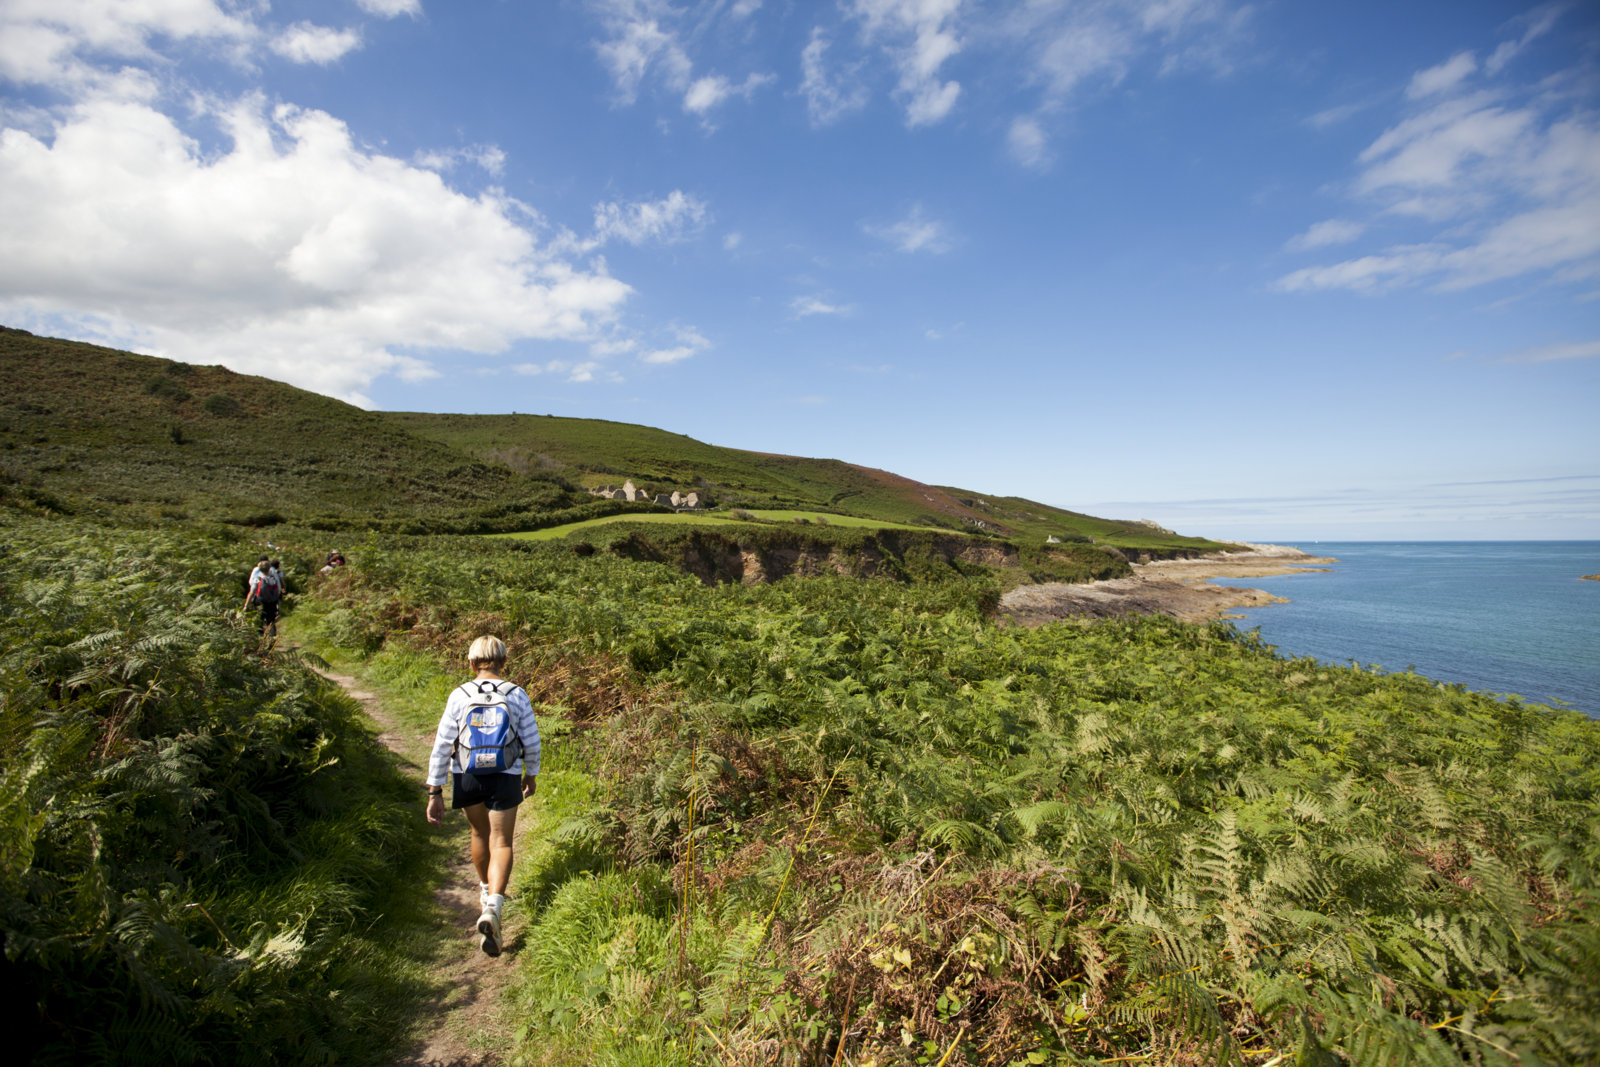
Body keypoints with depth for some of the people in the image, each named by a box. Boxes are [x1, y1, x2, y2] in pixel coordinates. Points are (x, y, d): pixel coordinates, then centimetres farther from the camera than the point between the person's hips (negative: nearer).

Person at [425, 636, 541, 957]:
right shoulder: (517, 695, -8)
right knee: (501, 843, 5)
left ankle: (486, 890, 45)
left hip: (467, 777, 2)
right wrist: (531, 774, 14)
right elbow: (531, 741, -2)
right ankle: (493, 907, -15)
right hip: (505, 778, -2)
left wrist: (435, 792, -3)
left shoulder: (459, 696, -8)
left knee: (480, 833, 24)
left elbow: (442, 746, -9)